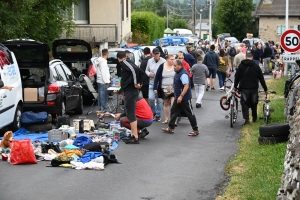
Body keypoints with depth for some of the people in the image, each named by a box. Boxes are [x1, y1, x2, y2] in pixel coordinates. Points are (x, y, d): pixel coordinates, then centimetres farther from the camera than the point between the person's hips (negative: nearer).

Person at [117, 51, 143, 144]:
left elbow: (134, 69, -27)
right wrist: (139, 83, 13)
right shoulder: (129, 62, 17)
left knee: (131, 115, -8)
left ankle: (135, 137, -8)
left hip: (130, 91, -10)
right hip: (132, 91, 10)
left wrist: (135, 83, -20)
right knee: (131, 114, 16)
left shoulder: (124, 62, -10)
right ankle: (133, 135, 22)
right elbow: (139, 71, 20)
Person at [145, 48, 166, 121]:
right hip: (152, 83, 3)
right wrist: (149, 74, -6)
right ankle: (153, 112, 15)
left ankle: (158, 115, 15)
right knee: (151, 98, -9)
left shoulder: (163, 61, -8)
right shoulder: (150, 61, 5)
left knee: (159, 100, 2)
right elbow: (146, 70, 15)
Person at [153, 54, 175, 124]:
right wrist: (155, 88, -5)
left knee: (173, 104, -13)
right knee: (166, 104, 13)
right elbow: (157, 77, -1)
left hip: (173, 89, -2)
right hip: (164, 89, 2)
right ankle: (166, 119, 23)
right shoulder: (162, 66, -3)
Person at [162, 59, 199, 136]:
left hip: (185, 98, -10)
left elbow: (186, 86, -29)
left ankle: (195, 130, 6)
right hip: (178, 97, 10)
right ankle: (171, 128, 21)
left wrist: (181, 96, -32)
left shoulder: (183, 74, -21)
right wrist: (177, 96, 22)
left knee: (190, 114, -2)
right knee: (174, 112, 13)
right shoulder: (178, 73, 9)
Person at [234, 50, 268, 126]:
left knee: (244, 104, 0)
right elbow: (261, 79, 5)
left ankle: (246, 119, -13)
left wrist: (235, 86, 17)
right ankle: (254, 118, 29)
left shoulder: (241, 66, 0)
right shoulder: (256, 66, 2)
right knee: (254, 103, 17)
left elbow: (237, 77, 3)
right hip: (254, 88, 2)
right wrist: (265, 89, 12)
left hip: (244, 88, -1)